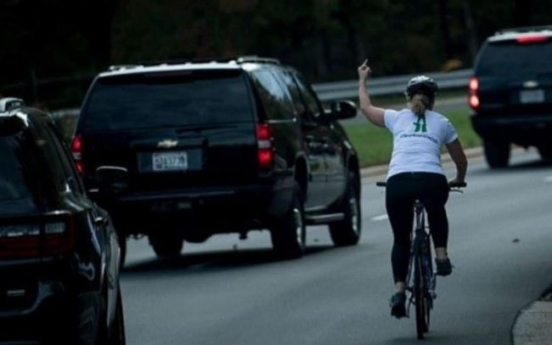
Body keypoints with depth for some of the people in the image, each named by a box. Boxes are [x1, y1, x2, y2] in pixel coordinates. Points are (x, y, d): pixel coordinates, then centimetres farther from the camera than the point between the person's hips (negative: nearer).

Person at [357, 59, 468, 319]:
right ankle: (441, 254, 19)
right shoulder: (442, 123, 21)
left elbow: (366, 108, 39)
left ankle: (399, 290, 1)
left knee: (401, 239, 16)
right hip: (432, 180, 0)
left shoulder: (397, 118, 21)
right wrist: (459, 180, 50)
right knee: (436, 212, 35)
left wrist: (362, 80, 54)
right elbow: (461, 160, 30)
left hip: (398, 182, 0)